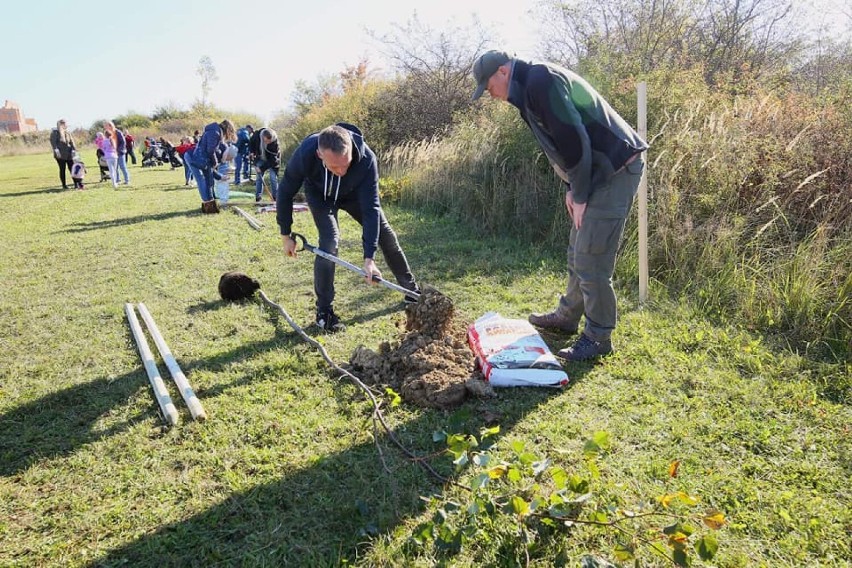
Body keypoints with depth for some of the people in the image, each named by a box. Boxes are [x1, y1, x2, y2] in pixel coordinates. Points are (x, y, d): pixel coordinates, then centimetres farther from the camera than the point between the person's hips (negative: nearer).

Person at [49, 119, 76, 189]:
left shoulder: (67, 132, 14)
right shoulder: (55, 132, -2)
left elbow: (71, 141, 9)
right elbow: (53, 141, -10)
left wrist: (74, 149, -6)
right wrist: (56, 150, -22)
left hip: (69, 154, 4)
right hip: (60, 154, -4)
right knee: (62, 169, 0)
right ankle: (64, 185, 6)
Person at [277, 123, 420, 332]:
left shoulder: (366, 158, -41)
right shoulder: (305, 154, -41)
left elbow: (371, 208, -37)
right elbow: (286, 193, -22)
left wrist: (369, 257, -40)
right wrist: (286, 235, -16)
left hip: (354, 193, 2)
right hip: (320, 194, -1)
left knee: (385, 234, 4)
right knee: (329, 241, -22)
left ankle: (411, 289, 26)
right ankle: (324, 311, -7)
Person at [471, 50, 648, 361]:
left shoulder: (541, 80, -17)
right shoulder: (532, 86, 15)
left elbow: (574, 140, -23)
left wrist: (580, 196, -15)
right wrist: (571, 189, 13)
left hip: (616, 169, -10)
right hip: (601, 170, 10)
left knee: (590, 261, -6)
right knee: (577, 252, 19)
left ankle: (599, 337, 6)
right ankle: (568, 315, 34)